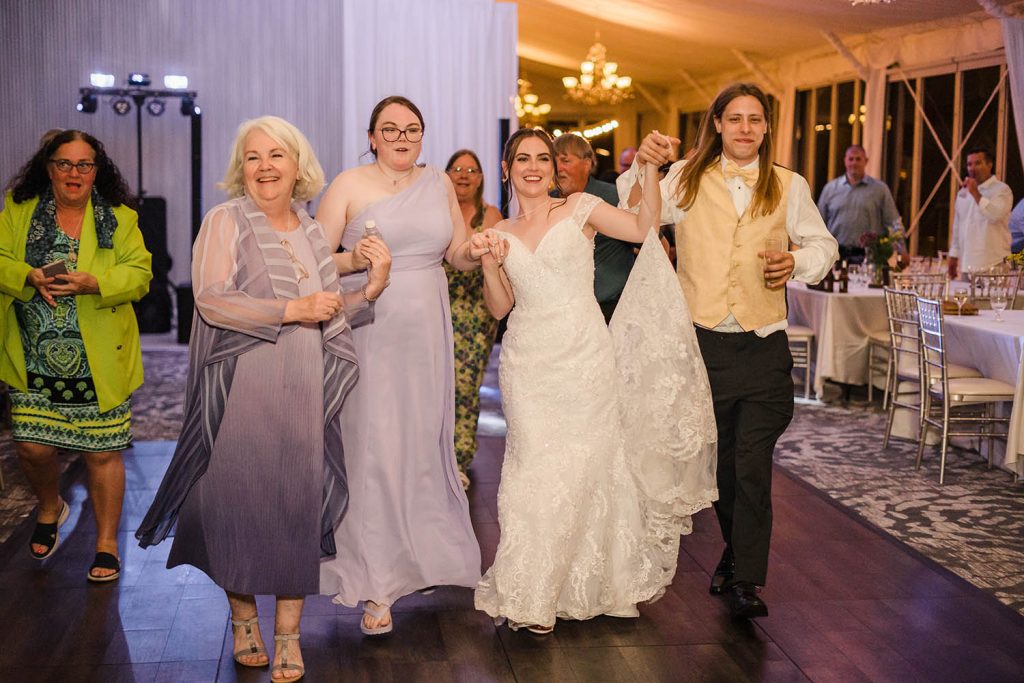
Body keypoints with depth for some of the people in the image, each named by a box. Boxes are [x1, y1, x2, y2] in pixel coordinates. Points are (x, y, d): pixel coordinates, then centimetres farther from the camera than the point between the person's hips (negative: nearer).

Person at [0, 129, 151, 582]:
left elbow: (139, 274, -4)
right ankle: (50, 508, 32)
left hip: (99, 362, -1)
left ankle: (107, 542, 20)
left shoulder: (120, 219, 4)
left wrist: (94, 283, -22)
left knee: (102, 452, 3)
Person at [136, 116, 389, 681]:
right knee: (240, 501, 1)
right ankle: (243, 616, 23)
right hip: (242, 391, -4)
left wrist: (371, 289, 5)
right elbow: (211, 298, -14)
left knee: (298, 504, 2)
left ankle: (288, 632, 13)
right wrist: (292, 309, -16)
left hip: (304, 395, 4)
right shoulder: (225, 221, 0)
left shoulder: (312, 233, 16)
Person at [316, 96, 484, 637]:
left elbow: (459, 255, 18)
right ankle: (376, 587, 3)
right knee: (374, 447, -5)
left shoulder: (438, 183, 12)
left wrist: (476, 251, -4)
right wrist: (353, 260, -22)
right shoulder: (348, 185, -1)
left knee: (422, 443, 10)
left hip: (425, 335, 4)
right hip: (368, 334, -4)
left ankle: (421, 556, 30)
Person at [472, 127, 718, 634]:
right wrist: (489, 263, -5)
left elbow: (645, 227, -7)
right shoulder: (501, 233, 13)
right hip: (528, 363, 2)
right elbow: (499, 307, 11)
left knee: (584, 468, 1)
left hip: (584, 359, -2)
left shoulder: (579, 210, 4)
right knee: (535, 469, -2)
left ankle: (584, 584, 19)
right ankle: (530, 595, 11)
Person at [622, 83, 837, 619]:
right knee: (721, 460, 14)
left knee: (752, 466, -6)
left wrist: (796, 261, -5)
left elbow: (823, 243, 16)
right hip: (702, 341, 1)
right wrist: (641, 167, -13)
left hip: (763, 347, -1)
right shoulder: (686, 179, 6)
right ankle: (734, 549, 35)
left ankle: (746, 580, 0)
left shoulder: (788, 186, 7)